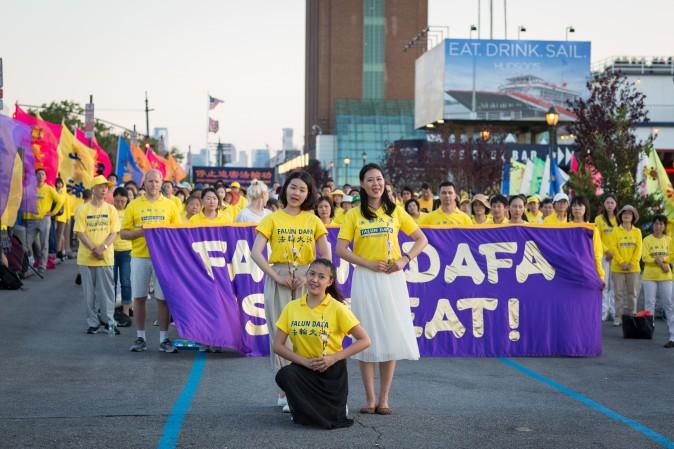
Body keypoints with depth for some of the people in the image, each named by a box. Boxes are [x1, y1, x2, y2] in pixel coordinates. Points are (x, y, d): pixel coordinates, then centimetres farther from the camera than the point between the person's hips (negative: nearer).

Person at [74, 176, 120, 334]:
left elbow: (113, 233, 1)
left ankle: (110, 322, 5)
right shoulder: (83, 210, 1)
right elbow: (80, 233, -4)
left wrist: (102, 248, -15)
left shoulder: (111, 209, 5)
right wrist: (94, 249, -14)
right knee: (89, 292, 4)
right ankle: (92, 323, 12)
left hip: (106, 257, 0)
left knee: (107, 290, -1)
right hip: (86, 258, 0)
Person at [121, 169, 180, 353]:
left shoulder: (169, 205, 8)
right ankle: (140, 338, 15)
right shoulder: (134, 205, 6)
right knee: (139, 297, 4)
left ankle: (164, 339, 7)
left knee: (163, 298, 0)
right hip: (139, 256, 0)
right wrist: (139, 232, -13)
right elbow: (124, 233, 5)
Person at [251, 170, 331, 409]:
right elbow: (256, 252, -4)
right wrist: (276, 276, -12)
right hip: (278, 279, -1)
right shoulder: (272, 219, 5)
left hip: (306, 279, 1)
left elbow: (326, 256, 5)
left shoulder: (313, 221, 9)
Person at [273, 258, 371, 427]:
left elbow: (364, 340, -8)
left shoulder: (337, 308, -8)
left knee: (331, 416, -16)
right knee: (285, 375, -32)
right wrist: (304, 361, -16)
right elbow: (277, 345, -3)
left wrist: (334, 358, -17)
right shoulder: (292, 307, 0)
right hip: (304, 368, 2)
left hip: (332, 371, -2)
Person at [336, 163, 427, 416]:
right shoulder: (354, 215, 4)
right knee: (366, 337, 0)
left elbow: (421, 239, 9)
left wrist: (405, 260, -7)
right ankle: (370, 399, 7)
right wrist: (368, 263, -13)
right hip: (365, 279, -1)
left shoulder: (395, 212, 7)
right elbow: (340, 249, -3)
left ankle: (384, 399, 8)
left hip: (391, 279, 1)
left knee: (390, 337, 1)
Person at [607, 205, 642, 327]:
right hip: (618, 267, -1)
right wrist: (621, 262, -15)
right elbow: (613, 248, -5)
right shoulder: (616, 231, 2)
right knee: (619, 293, 0)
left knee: (632, 293, 4)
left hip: (633, 268, 1)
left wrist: (632, 263, -12)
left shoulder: (637, 231, 7)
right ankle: (618, 317, 3)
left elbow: (638, 249, 0)